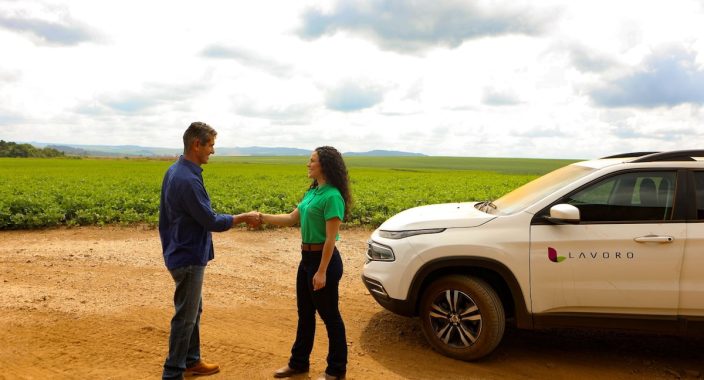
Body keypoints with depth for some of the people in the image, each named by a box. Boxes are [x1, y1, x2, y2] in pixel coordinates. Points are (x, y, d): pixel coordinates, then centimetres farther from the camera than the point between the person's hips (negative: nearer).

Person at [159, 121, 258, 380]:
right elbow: (212, 222, -22)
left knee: (193, 310, 20)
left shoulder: (174, 171, 6)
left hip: (182, 253, 10)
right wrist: (244, 218, -9)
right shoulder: (188, 180, -25)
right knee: (185, 316, 2)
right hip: (189, 258, -10)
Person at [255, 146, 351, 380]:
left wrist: (322, 271, -20)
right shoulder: (313, 192, 9)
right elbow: (291, 219, 14)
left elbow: (331, 238, -21)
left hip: (324, 261, -9)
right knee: (304, 313, 19)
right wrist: (262, 217, 6)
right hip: (307, 259, 9)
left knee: (329, 315, 5)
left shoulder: (332, 196, -19)